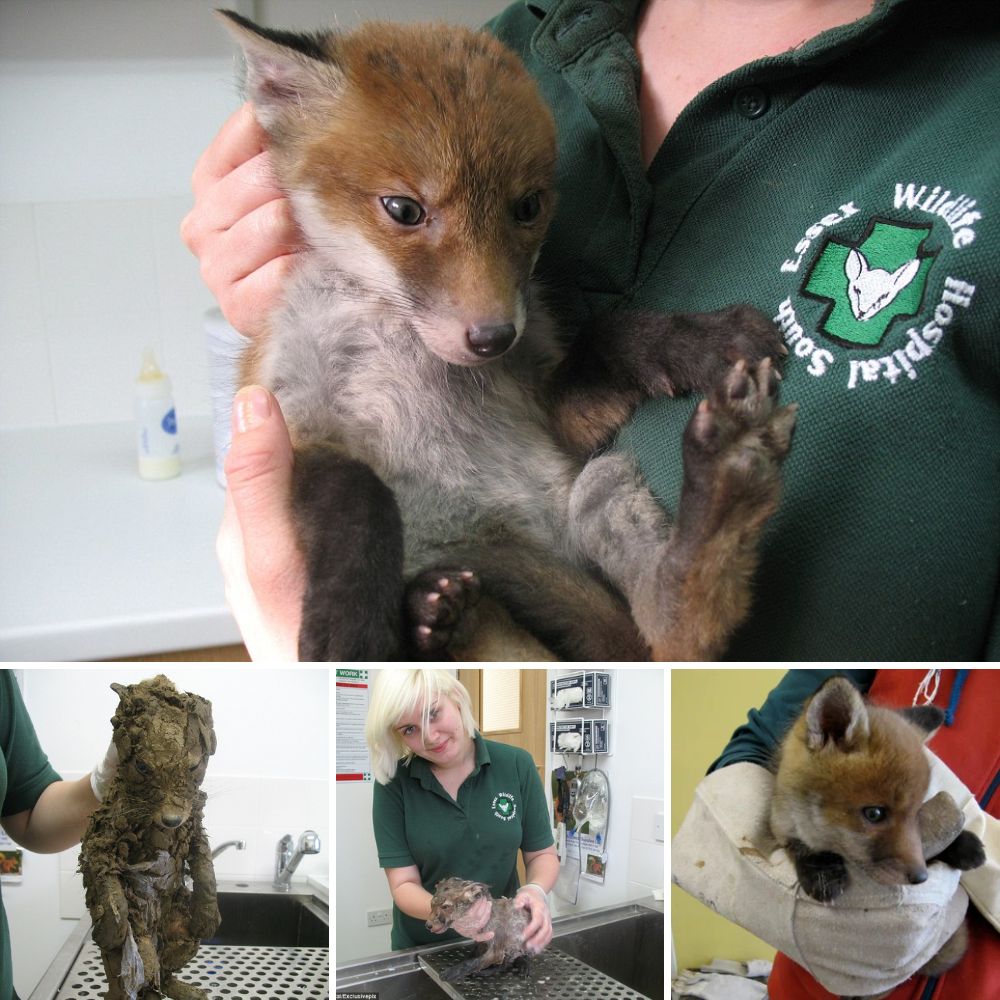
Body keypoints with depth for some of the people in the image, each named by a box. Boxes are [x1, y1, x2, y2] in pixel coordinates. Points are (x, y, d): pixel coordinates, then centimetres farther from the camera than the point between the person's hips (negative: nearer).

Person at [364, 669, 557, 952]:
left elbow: (542, 854, -4)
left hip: (503, 938, 1)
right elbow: (404, 884, -16)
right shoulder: (393, 783, -16)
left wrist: (535, 890, -25)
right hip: (421, 948, -1)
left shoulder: (517, 765, -13)